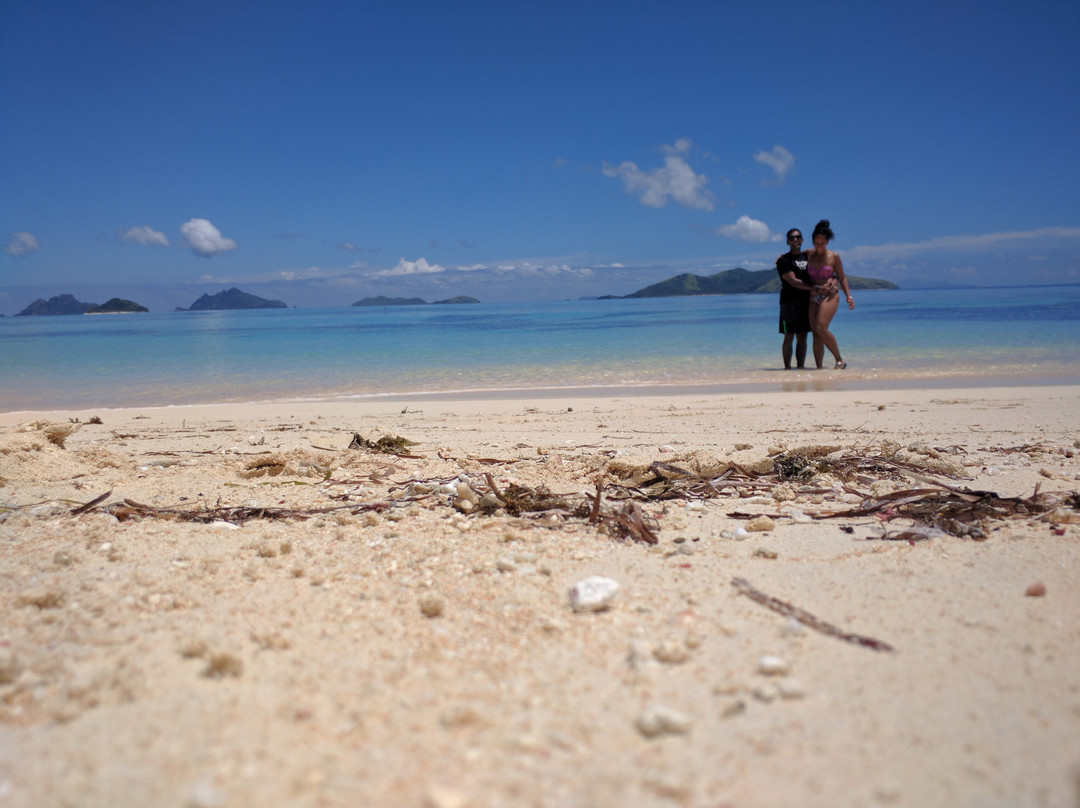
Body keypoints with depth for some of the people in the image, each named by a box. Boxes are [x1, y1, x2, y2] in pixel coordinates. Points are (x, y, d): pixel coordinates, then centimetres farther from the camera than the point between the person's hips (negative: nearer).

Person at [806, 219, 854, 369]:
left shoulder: (834, 257, 0)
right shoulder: (809, 255, 9)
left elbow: (842, 278, 6)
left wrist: (848, 296, -1)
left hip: (830, 296, -4)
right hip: (813, 297, 4)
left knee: (821, 328, -21)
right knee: (815, 333, -2)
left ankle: (840, 360, -8)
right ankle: (819, 367, -1)